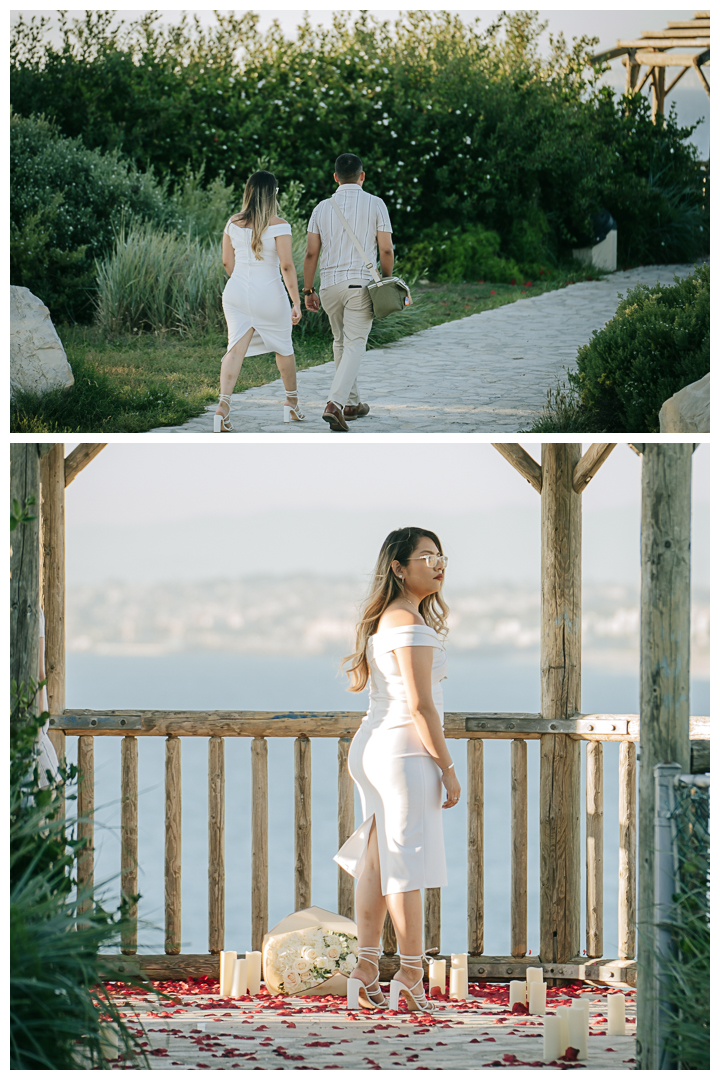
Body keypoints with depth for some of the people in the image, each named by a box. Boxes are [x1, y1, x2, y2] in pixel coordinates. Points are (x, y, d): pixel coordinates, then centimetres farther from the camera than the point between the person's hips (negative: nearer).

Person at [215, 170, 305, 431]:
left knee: (236, 349, -3)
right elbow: (286, 266, -16)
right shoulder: (278, 225, -12)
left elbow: (227, 262, 10)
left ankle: (223, 405, -23)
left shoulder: (234, 223, 2)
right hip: (269, 294, -3)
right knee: (283, 348, 18)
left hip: (237, 292, 3)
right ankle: (292, 404, 33)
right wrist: (297, 302, -12)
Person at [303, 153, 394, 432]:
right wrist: (387, 282, 11)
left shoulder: (322, 208, 7)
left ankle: (351, 403, 27)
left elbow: (311, 253, 5)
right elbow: (386, 250, -3)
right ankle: (335, 403, -23)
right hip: (361, 283, -4)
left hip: (329, 284, 4)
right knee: (354, 345, -5)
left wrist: (308, 290, 12)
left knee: (340, 343, 20)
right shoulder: (375, 205, 0)